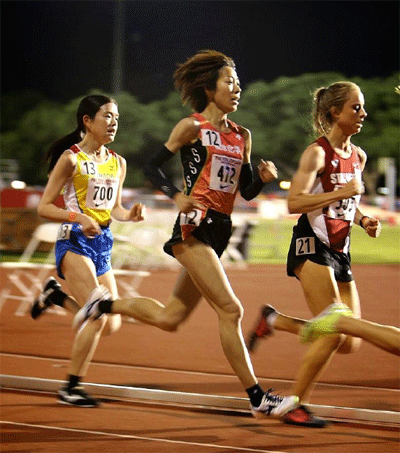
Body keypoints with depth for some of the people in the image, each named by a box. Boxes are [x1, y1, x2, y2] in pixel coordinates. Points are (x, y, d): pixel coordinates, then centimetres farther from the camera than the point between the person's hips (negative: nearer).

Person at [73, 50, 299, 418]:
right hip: (194, 226, -8)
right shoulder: (192, 127, -3)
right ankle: (258, 398, -11)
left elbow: (246, 191, 18)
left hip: (219, 232, 8)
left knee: (170, 319, 12)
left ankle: (104, 305, 31)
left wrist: (263, 177, -4)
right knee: (230, 310, -14)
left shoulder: (242, 136, 15)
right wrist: (177, 196, -16)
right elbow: (152, 166, -1)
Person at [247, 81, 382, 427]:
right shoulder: (318, 153, -11)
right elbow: (294, 203, -20)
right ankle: (297, 406, -2)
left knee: (349, 343, 3)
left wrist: (363, 220, 6)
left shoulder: (358, 156, 12)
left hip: (340, 253, 8)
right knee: (333, 334, -16)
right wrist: (341, 193, -24)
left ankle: (274, 321, 21)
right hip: (312, 247, -8)